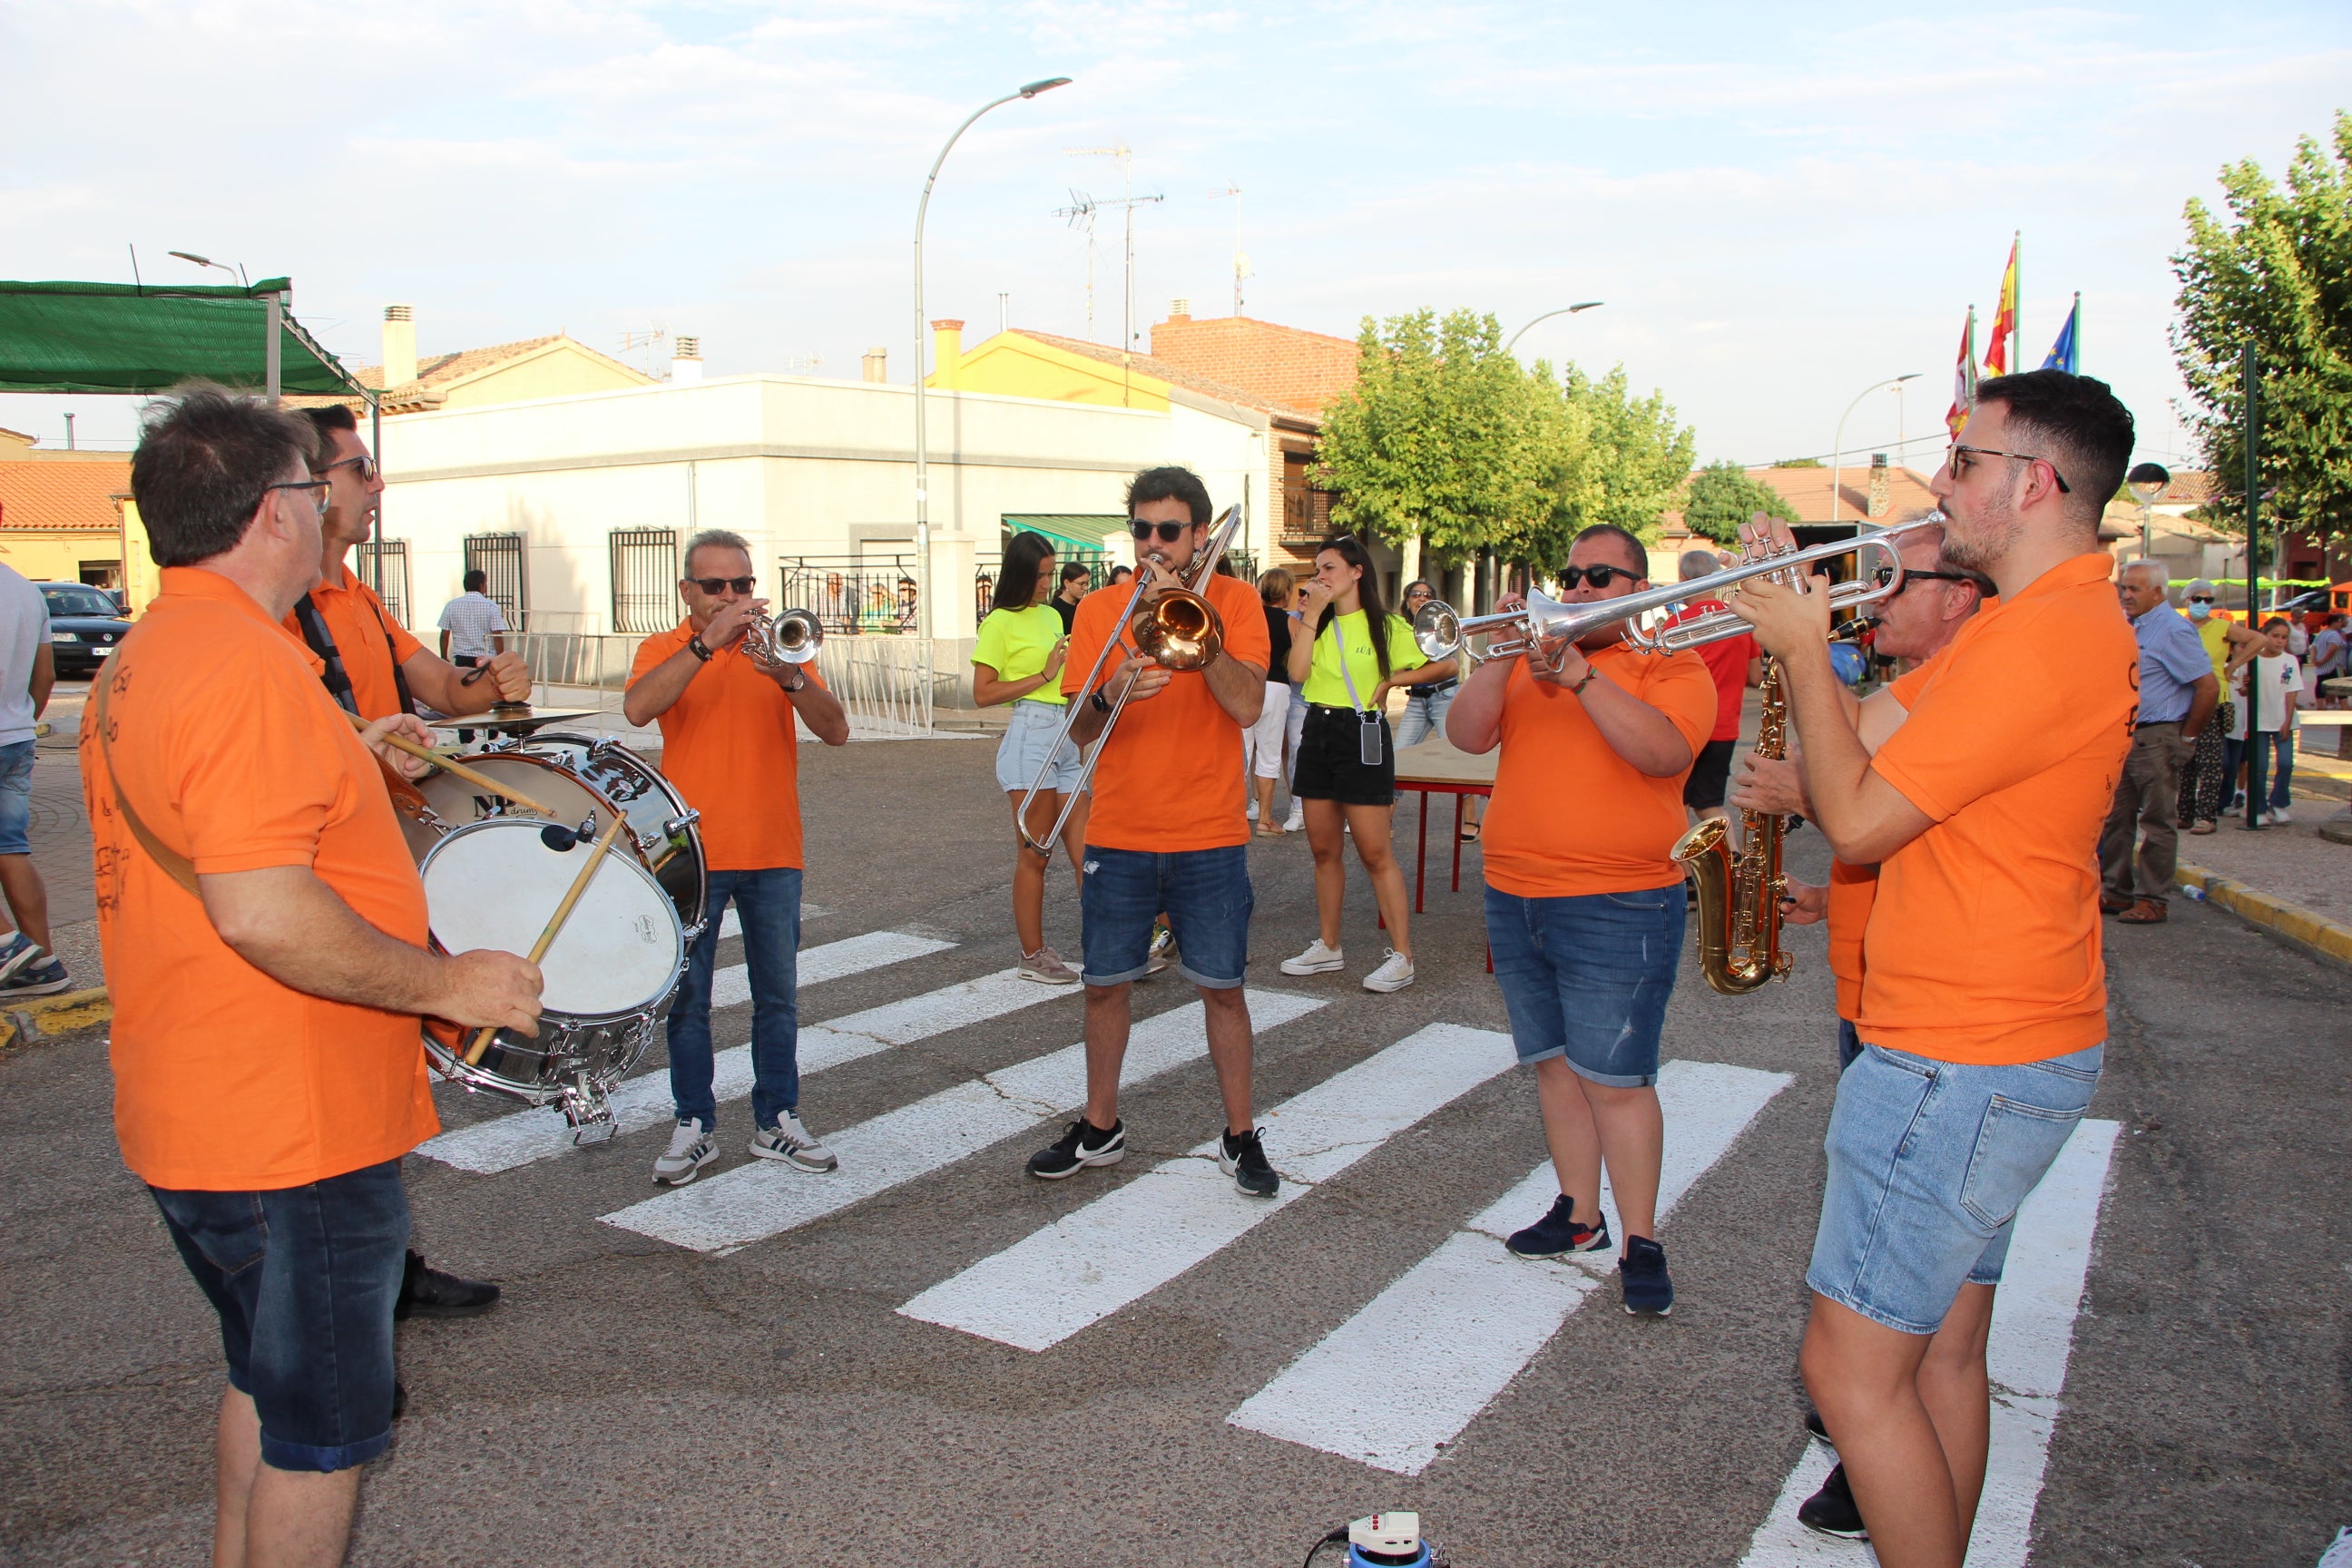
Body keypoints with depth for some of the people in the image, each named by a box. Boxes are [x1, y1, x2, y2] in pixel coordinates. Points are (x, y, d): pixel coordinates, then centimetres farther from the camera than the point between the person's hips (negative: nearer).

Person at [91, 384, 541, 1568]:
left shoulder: (138, 659, 10)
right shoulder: (245, 665, -24)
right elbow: (262, 912, -31)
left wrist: (343, 761, 17)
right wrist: (446, 982, -21)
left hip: (195, 1114, 10)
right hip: (289, 1129, -10)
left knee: (268, 1382, 26)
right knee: (323, 1426, 7)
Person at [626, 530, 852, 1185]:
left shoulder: (778, 646, 7)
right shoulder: (664, 649, 3)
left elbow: (836, 732, -6)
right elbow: (638, 708, -21)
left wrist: (791, 679, -23)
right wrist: (708, 642, -26)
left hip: (772, 853, 2)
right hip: (691, 852, -1)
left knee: (778, 997, 8)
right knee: (687, 1000, 5)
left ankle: (777, 1121, 20)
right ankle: (694, 1126, 17)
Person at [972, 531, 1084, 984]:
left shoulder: (1052, 616, 18)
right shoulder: (1000, 623, -5)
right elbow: (983, 693, -10)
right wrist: (1043, 677, -11)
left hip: (1064, 736, 7)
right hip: (1030, 736, -7)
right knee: (1034, 856, 0)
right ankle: (1033, 956, 11)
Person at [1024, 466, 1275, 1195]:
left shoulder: (1233, 600, -1)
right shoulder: (1099, 608, 4)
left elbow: (1247, 707, -15)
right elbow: (1079, 729, -1)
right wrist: (1112, 694, -23)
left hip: (1211, 839, -2)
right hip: (1118, 835, 2)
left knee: (1222, 988, 5)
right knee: (1105, 984, 10)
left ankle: (1241, 1136, 20)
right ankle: (1100, 1127, 28)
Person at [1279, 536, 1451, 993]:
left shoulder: (1385, 625, -4)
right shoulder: (1318, 624, 11)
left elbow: (1445, 664, -5)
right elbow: (1297, 672, -8)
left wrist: (1391, 681, -8)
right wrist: (1313, 611, -8)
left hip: (1362, 736, -6)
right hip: (1317, 732, 6)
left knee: (1375, 852, -5)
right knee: (1324, 850, 11)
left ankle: (1402, 956, 1)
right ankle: (1328, 947, 22)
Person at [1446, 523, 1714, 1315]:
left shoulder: (1673, 666, -1)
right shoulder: (1529, 661, 13)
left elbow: (1661, 751, -20)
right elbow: (1466, 734, -1)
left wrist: (1577, 673, -25)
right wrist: (1502, 656, -15)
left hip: (1617, 908, -5)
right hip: (1516, 901, 6)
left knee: (1616, 1079, -5)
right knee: (1555, 1065, 13)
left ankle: (1642, 1242, 7)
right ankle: (1578, 1215, 26)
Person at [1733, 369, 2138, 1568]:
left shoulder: (2037, 639, -22)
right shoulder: (2060, 619, 13)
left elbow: (1856, 823, -20)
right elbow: (1874, 757, 15)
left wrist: (1803, 651, -9)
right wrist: (1799, 609, 8)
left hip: (1961, 1065, -10)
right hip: (2001, 1047, 10)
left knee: (1851, 1368, -1)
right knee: (1944, 1352, 19)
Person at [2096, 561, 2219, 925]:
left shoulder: (2173, 630, -12)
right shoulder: (2134, 628, 14)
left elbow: (2209, 686, -17)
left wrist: (2187, 738, -11)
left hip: (2156, 739, -9)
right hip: (2125, 737, 9)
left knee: (2157, 822, -1)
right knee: (2114, 817, 11)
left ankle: (2153, 901, 4)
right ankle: (2117, 892, 19)